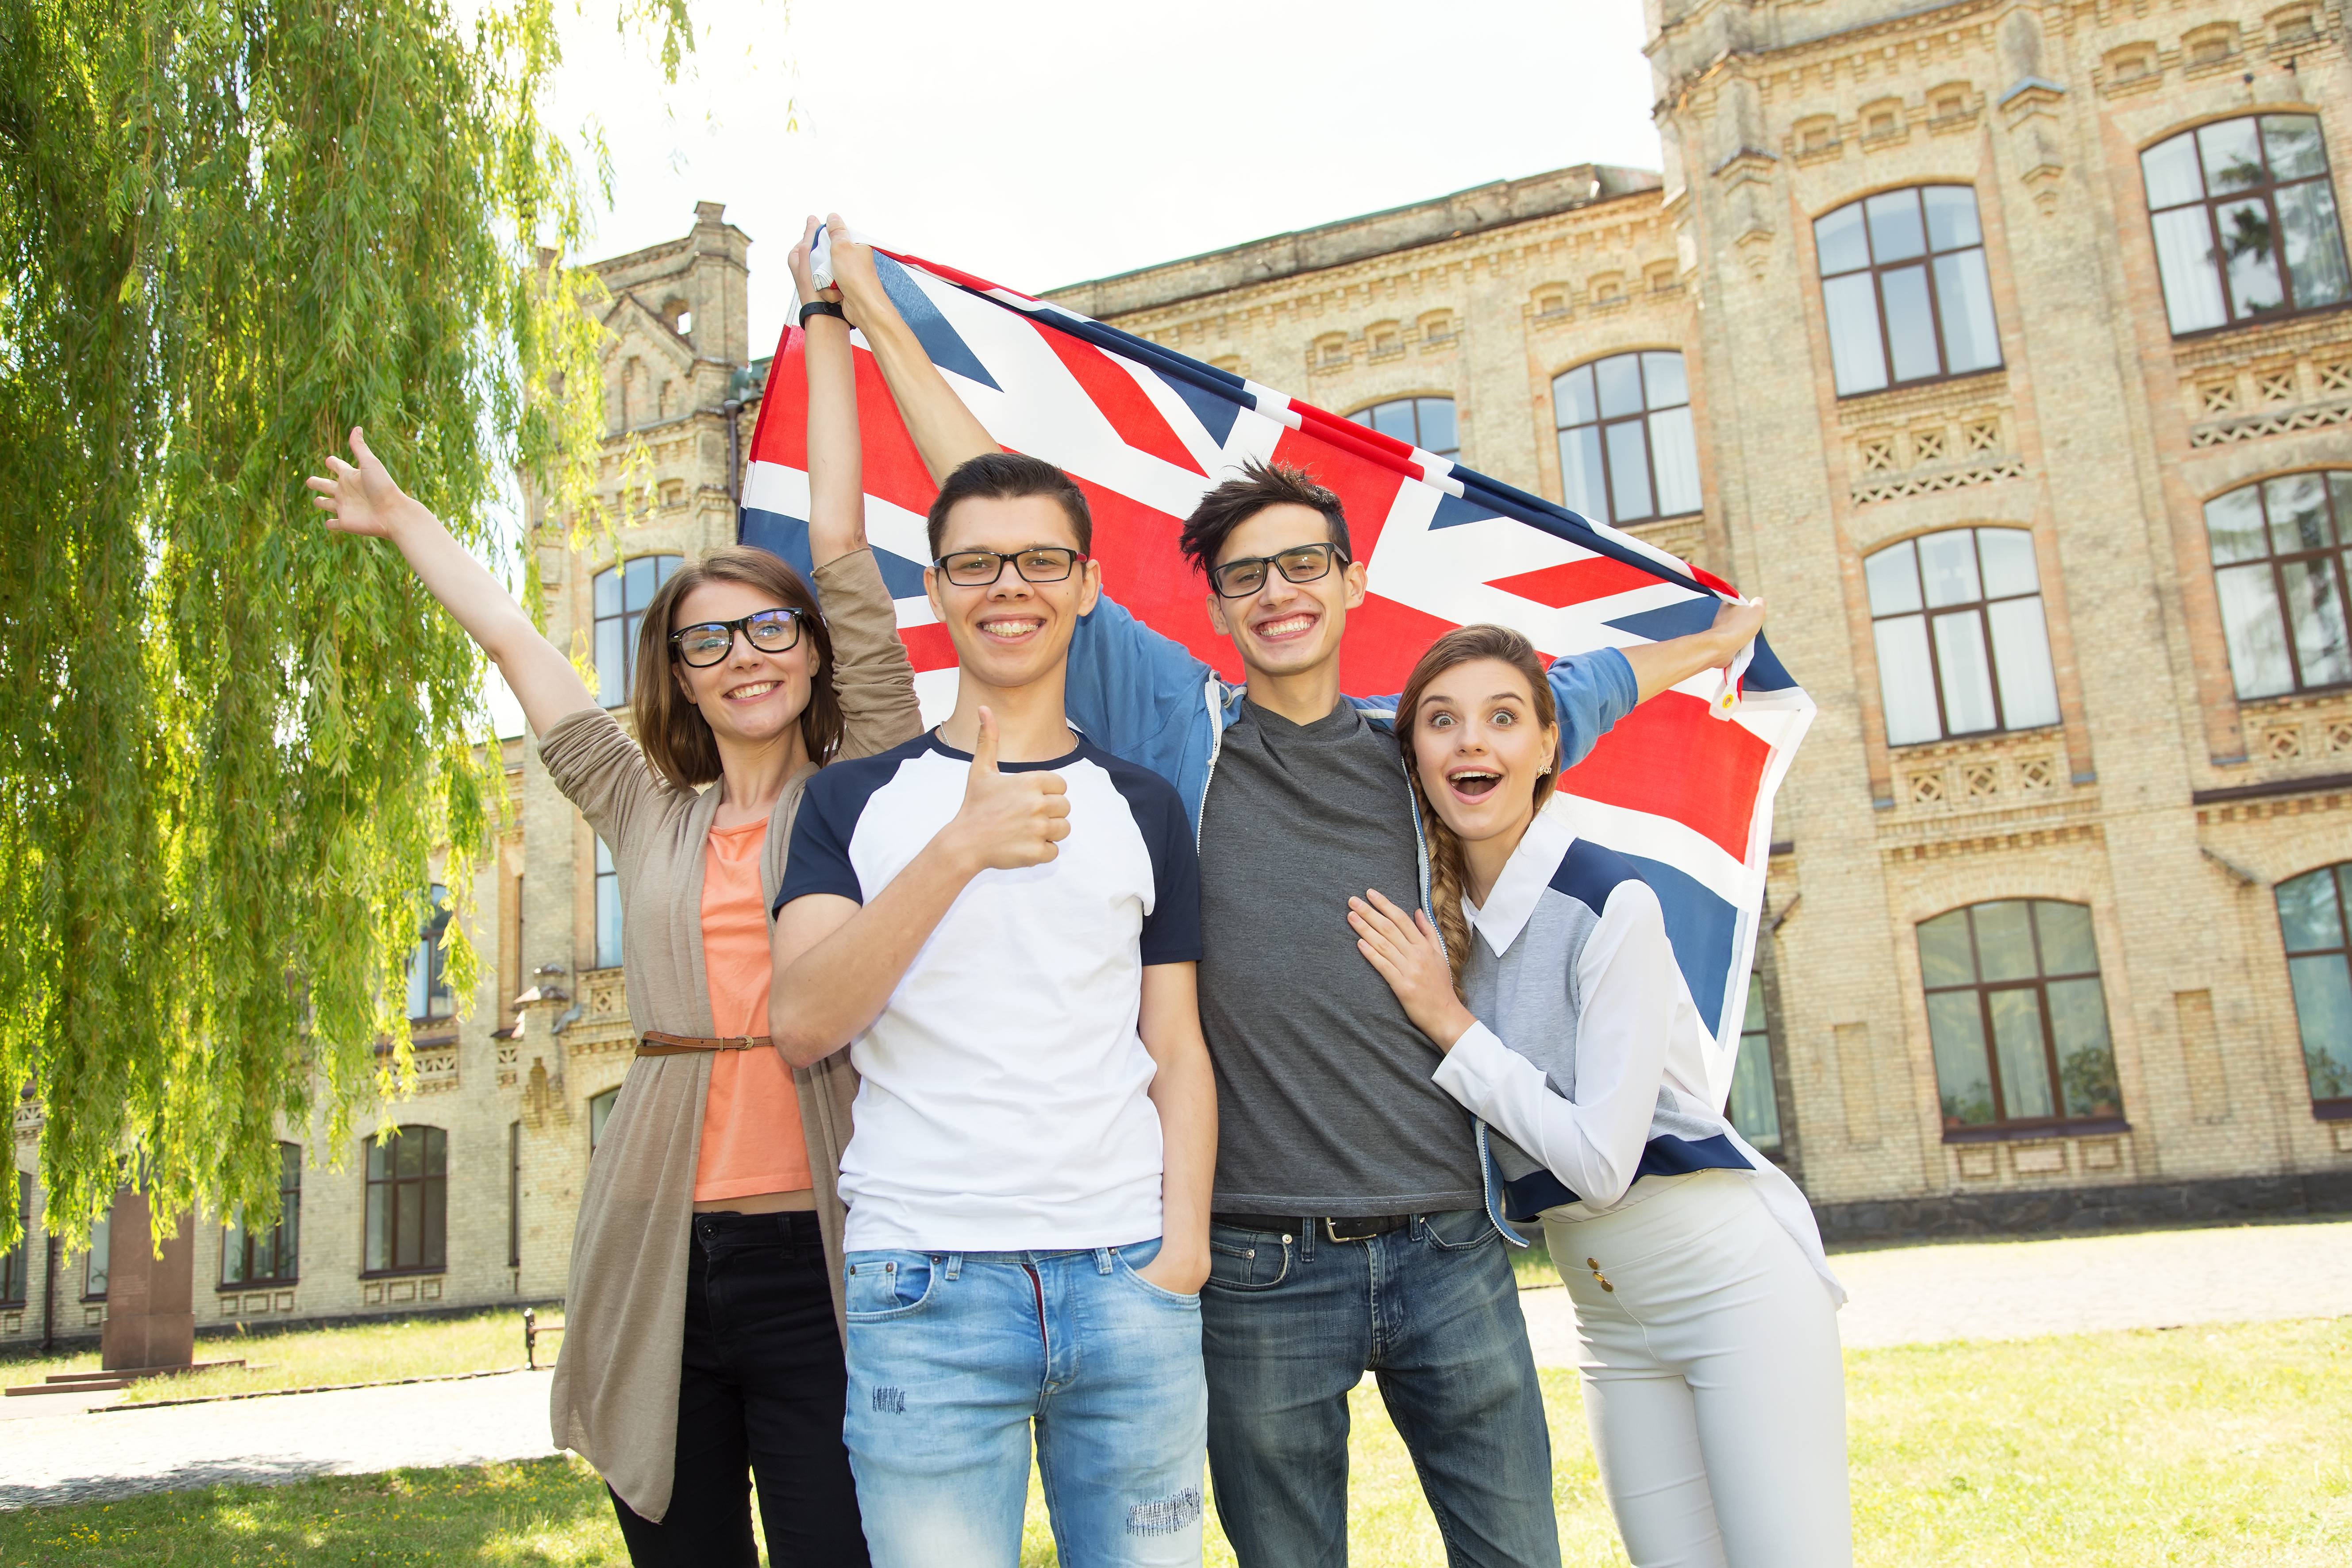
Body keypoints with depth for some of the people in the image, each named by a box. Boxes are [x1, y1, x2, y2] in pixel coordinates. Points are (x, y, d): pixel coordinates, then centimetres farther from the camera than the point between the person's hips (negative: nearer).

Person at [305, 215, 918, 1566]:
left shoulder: (863, 791, 5)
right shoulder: (649, 818, 13)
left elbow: (842, 541, 3)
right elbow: (514, 640, 25)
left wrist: (827, 321, 6)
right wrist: (401, 519, 36)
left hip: (820, 1258, -3)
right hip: (662, 1262, 4)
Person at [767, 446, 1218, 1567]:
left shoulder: (1144, 807, 11)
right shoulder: (857, 799, 7)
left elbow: (1176, 1047, 10)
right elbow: (800, 1024, -6)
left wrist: (1183, 1246, -4)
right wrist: (961, 849, -16)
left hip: (1129, 1279, 2)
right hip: (924, 1288, -1)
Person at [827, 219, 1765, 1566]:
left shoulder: (1419, 744, 11)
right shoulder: (1177, 723, 3)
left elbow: (1581, 687, 30)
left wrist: (1719, 641, 46)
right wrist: (877, 316, 7)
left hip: (1446, 1247, 2)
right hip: (1261, 1266, -2)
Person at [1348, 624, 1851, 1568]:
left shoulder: (1612, 904, -18)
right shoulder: (1432, 916, 0)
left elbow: (1603, 1160, -21)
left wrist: (1449, 1022, -18)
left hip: (1735, 1285, -6)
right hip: (1614, 1325, 6)